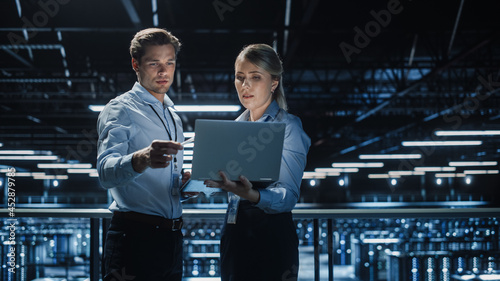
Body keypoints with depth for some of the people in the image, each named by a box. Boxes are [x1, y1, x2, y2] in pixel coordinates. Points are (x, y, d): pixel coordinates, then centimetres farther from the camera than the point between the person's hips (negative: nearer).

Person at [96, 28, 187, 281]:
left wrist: (185, 184, 6)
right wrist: (142, 159, -45)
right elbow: (106, 171, -24)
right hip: (135, 238, -7)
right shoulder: (121, 110, -6)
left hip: (171, 238, 8)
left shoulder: (173, 118, 20)